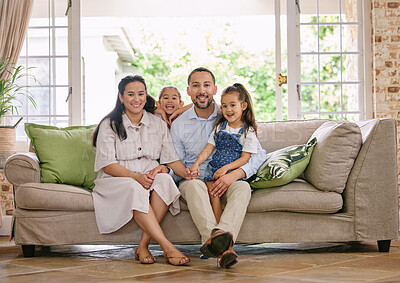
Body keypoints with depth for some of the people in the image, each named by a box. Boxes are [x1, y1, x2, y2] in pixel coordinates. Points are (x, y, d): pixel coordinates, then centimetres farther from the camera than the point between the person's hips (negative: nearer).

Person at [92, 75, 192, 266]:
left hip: (149, 180, 3)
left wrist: (188, 174, -14)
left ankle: (143, 246, -32)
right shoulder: (109, 125, 3)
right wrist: (135, 176, -23)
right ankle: (167, 247, -44)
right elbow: (107, 164, -7)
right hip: (115, 182, -3)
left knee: (165, 180, -32)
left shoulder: (158, 124, 14)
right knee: (135, 189, -37)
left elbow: (171, 159, 8)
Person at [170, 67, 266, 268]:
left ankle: (222, 233, -59)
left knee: (243, 187, -33)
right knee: (195, 185, -36)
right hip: (193, 180, 0)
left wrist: (235, 174, -20)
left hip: (226, 181, 1)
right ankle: (223, 246, -58)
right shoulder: (179, 125, 5)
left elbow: (259, 154, -3)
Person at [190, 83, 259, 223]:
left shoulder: (248, 131, 2)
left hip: (234, 170, -4)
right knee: (211, 191, -23)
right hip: (214, 168, 4)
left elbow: (245, 158, -5)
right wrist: (196, 164, -7)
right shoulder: (220, 127, 17)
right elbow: (208, 149, 11)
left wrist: (226, 168, -19)